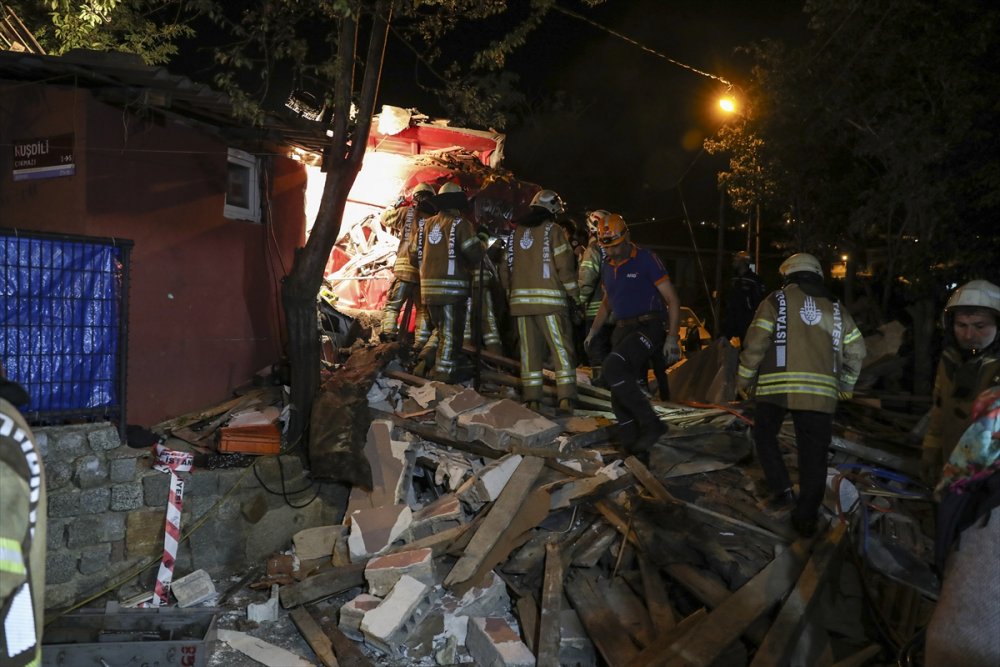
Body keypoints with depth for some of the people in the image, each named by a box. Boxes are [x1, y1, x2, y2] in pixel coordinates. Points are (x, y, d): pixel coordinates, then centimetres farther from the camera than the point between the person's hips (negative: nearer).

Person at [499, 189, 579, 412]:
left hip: (520, 299, 5)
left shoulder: (516, 232, 14)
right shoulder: (553, 230, -1)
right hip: (549, 299, -5)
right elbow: (564, 265, -8)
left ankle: (531, 398, 7)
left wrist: (511, 293, 22)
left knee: (529, 349, 8)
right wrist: (573, 294, 0)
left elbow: (505, 267, 15)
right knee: (561, 349, 0)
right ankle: (566, 397, -7)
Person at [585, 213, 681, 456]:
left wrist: (672, 338, -15)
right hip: (623, 330, 7)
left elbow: (672, 299, -8)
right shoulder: (607, 268, 13)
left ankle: (650, 424, -18)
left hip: (649, 327, -7)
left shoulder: (646, 259, -8)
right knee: (620, 391, 0)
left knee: (612, 368, -28)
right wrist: (593, 332, 19)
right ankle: (633, 446, 9)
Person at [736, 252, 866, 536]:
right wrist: (847, 384, 29)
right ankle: (806, 517, 7)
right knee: (814, 453, 6)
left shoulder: (776, 300, 5)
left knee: (765, 435, 19)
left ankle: (782, 489, 8)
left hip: (776, 386, -2)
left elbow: (756, 342, -3)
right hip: (820, 392, 2)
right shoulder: (835, 307, 16)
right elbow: (856, 350, 17)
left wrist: (744, 378, 7)